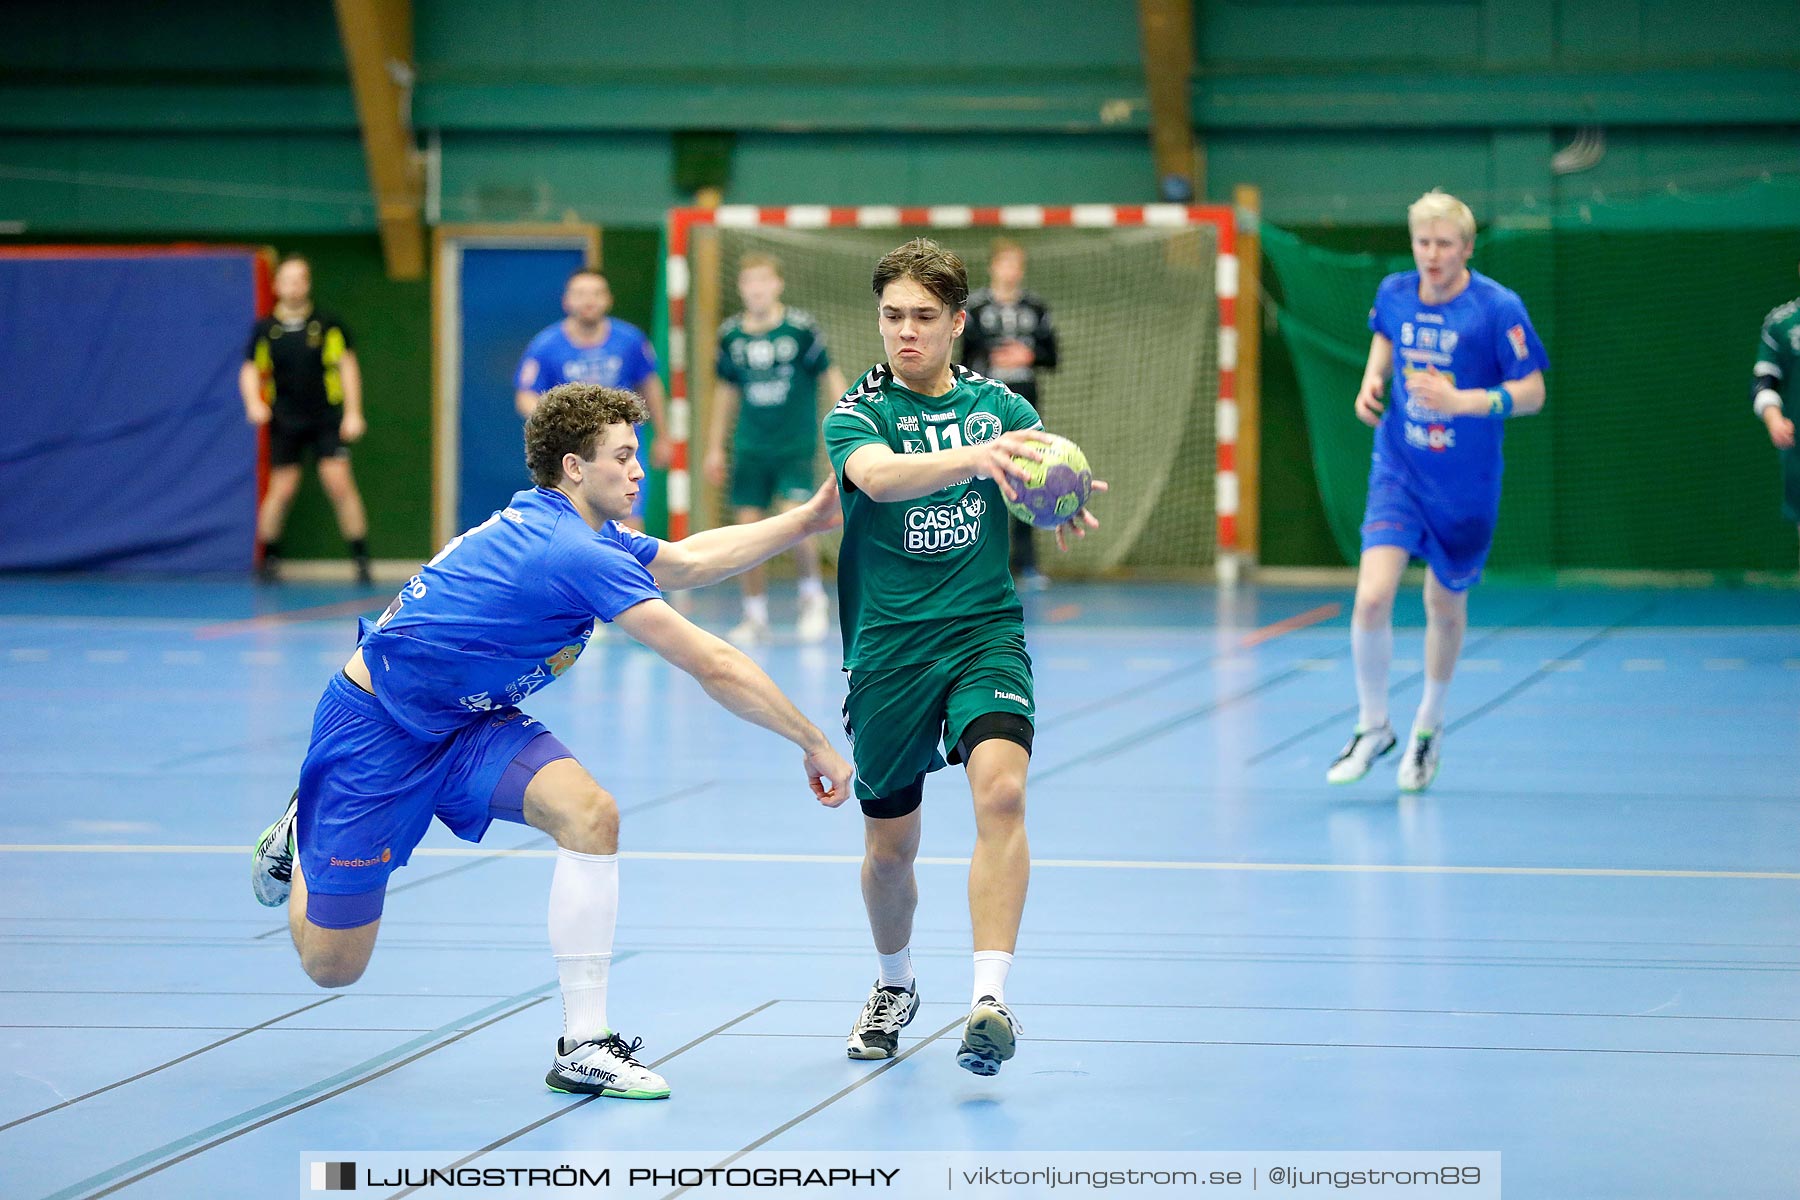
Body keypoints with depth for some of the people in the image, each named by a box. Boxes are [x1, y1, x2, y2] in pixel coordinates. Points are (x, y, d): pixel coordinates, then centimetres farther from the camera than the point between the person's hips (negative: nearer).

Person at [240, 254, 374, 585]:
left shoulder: (328, 325, -2)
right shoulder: (265, 330, 2)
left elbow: (347, 366, 1)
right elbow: (250, 370, 8)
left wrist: (353, 412, -5)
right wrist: (254, 403, -11)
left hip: (327, 418, -1)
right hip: (285, 422, 1)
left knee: (340, 483, -10)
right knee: (282, 489, 1)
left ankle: (361, 558, -4)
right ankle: (268, 558, 17)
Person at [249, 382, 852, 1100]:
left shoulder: (576, 530, 0)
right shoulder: (575, 554, -28)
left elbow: (687, 560, 19)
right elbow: (716, 668, -27)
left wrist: (808, 519, 14)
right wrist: (814, 744, -19)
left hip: (467, 720, 9)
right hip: (372, 726, -9)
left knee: (590, 814, -18)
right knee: (332, 966, -1)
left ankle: (583, 1047, -14)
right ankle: (299, 843, 34)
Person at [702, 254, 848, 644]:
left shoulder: (800, 329, -9)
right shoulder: (730, 335, 2)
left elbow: (829, 377, -1)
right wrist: (715, 447, 17)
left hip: (795, 447, -4)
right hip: (750, 448, 4)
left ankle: (813, 597, 9)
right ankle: (755, 616, 14)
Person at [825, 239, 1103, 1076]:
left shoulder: (997, 405, 6)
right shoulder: (856, 414, -3)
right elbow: (879, 475, -25)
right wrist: (974, 455, -43)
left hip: (985, 636, 0)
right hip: (888, 652, 0)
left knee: (1000, 789, -25)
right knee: (890, 846, 9)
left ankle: (991, 999, -29)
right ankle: (895, 985, 38)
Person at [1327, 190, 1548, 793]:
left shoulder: (1498, 308, -15)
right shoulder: (1393, 293, -2)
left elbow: (1532, 392, -13)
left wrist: (1462, 401, -27)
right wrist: (1372, 379, 2)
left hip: (1465, 486, -2)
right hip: (1399, 471, 2)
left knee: (1445, 607, 14)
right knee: (1372, 597, -17)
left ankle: (1429, 726, 40)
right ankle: (1372, 725, 4)